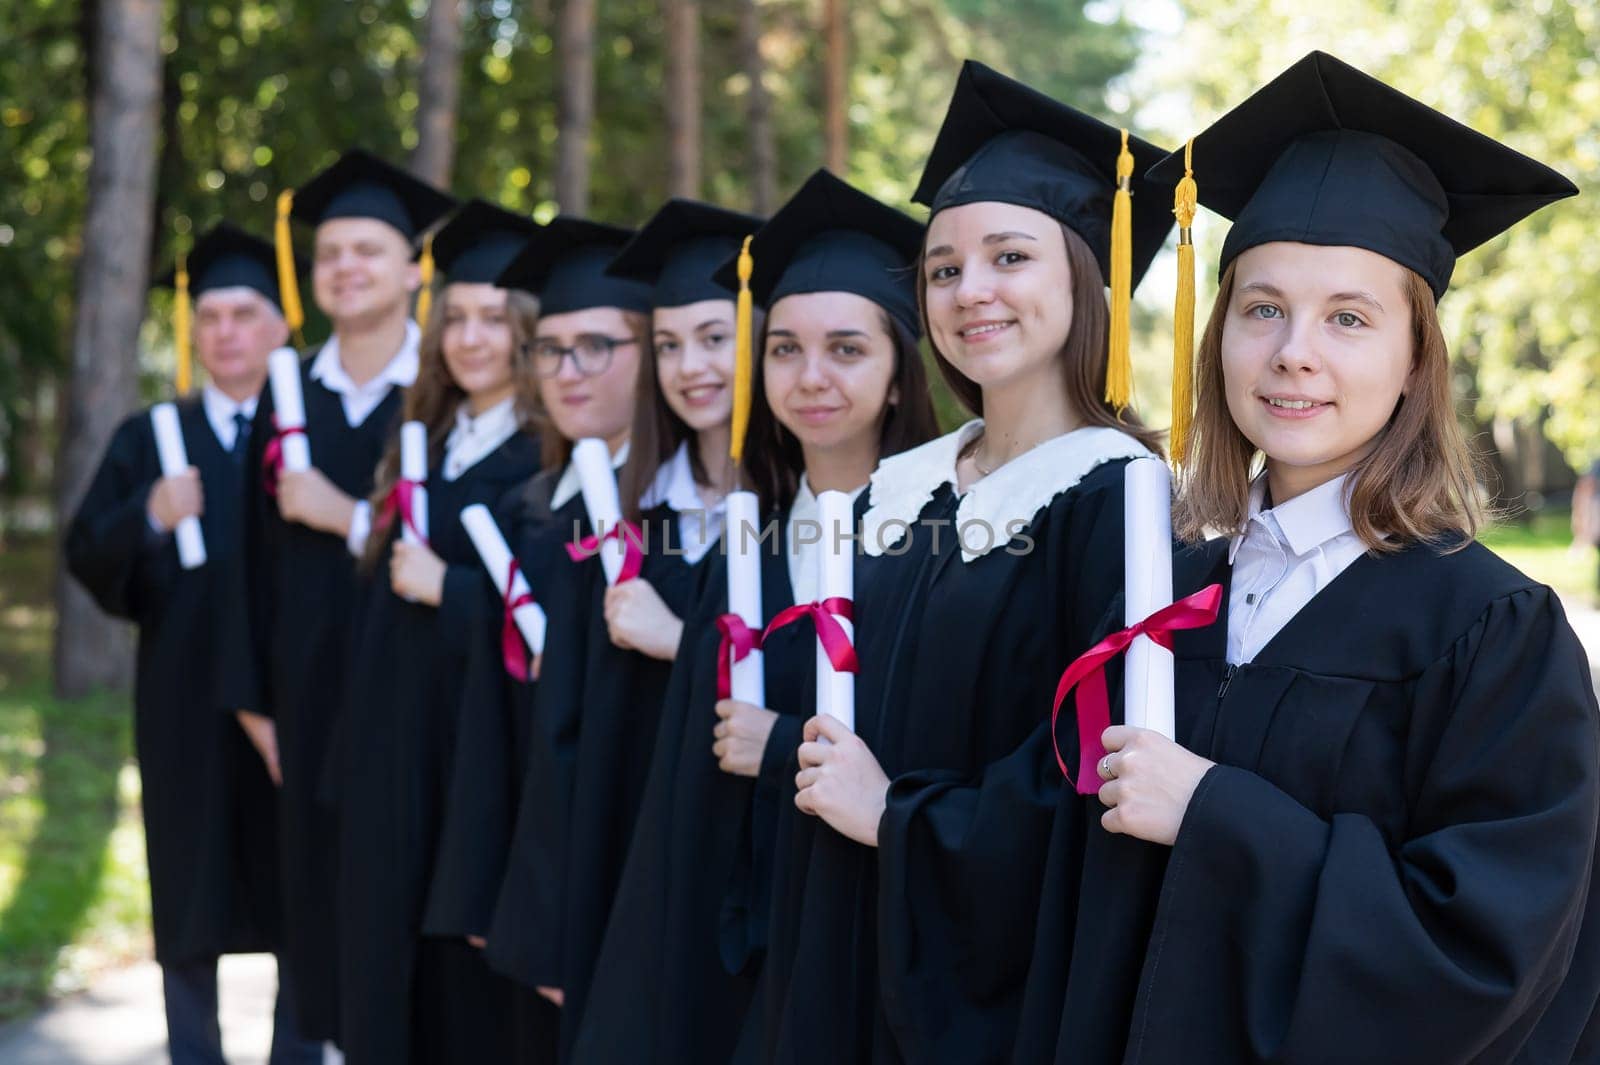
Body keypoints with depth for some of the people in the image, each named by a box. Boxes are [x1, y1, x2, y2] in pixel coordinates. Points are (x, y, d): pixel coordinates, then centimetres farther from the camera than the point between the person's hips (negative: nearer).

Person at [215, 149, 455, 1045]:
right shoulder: (290, 397, 10)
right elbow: (258, 557, 8)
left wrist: (350, 519, -15)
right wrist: (254, 696, 4)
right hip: (312, 684, 4)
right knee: (323, 875, 6)